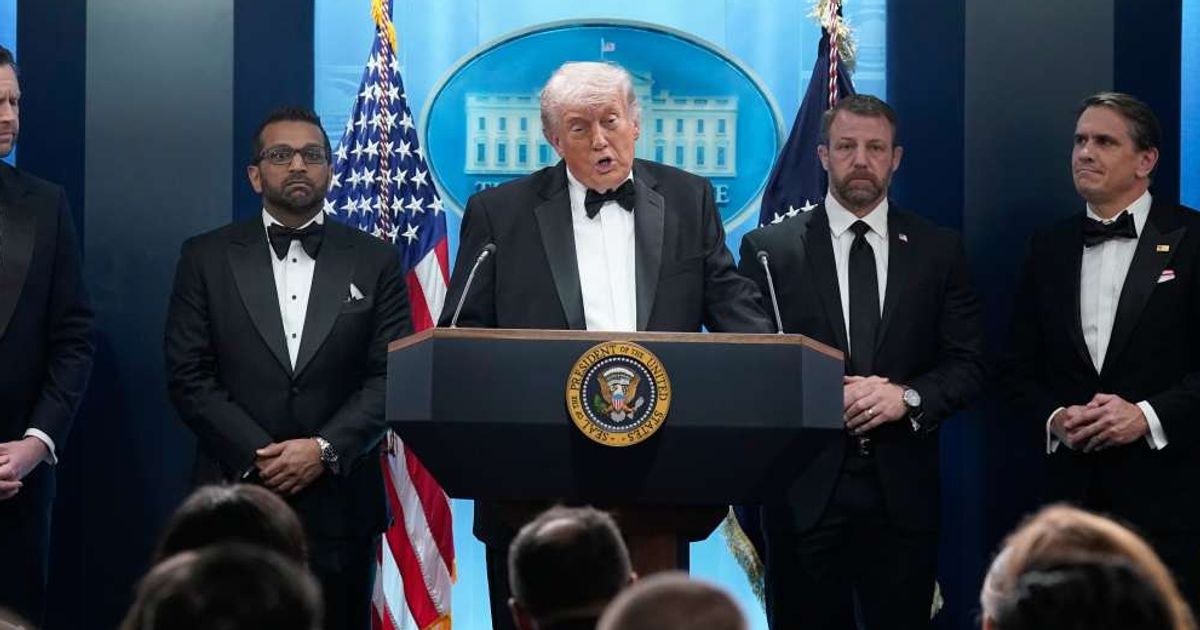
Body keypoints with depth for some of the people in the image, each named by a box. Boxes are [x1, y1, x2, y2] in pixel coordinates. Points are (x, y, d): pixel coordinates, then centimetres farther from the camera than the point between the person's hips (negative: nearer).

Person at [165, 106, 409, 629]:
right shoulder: (207, 257, 6)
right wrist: (259, 456, -10)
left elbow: (391, 376, 2)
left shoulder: (375, 261, 8)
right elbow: (188, 376, 1)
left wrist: (326, 449, -12)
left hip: (340, 501, 1)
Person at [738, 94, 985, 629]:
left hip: (902, 489, 1)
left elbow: (967, 365, 5)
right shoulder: (769, 249, 3)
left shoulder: (939, 250, 8)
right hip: (804, 488, -1)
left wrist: (908, 397, -14)